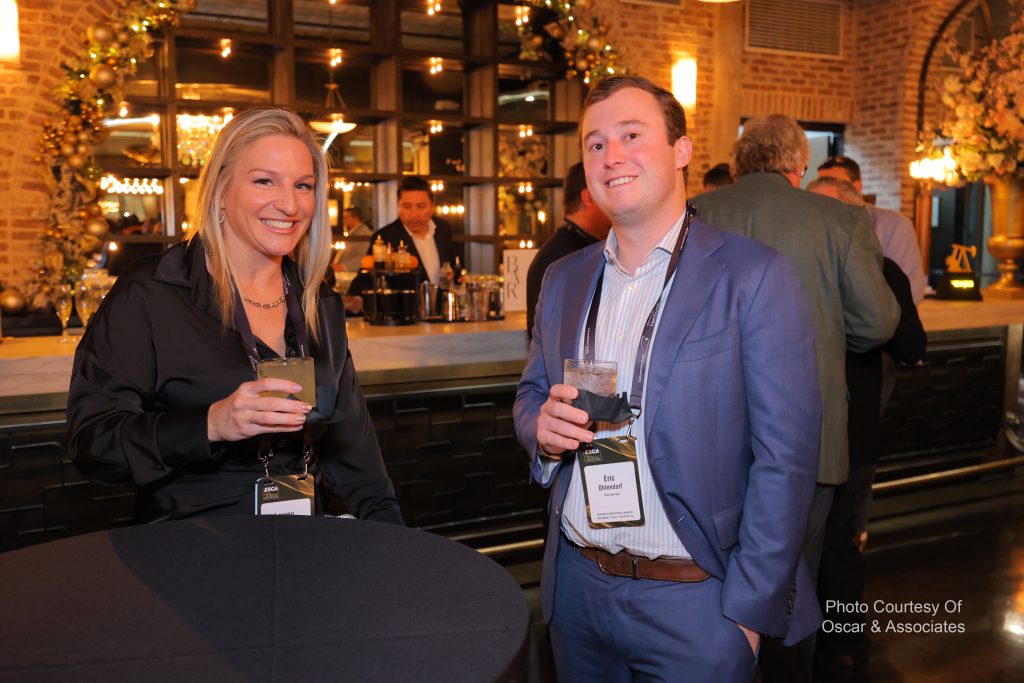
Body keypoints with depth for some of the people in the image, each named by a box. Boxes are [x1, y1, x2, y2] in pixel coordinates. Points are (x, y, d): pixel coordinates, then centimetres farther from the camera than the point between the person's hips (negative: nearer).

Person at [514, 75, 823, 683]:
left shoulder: (755, 277, -12)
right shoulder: (564, 279, 5)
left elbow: (785, 457, -13)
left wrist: (749, 610, -15)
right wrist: (541, 424, -9)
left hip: (693, 603, -5)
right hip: (577, 585, 5)